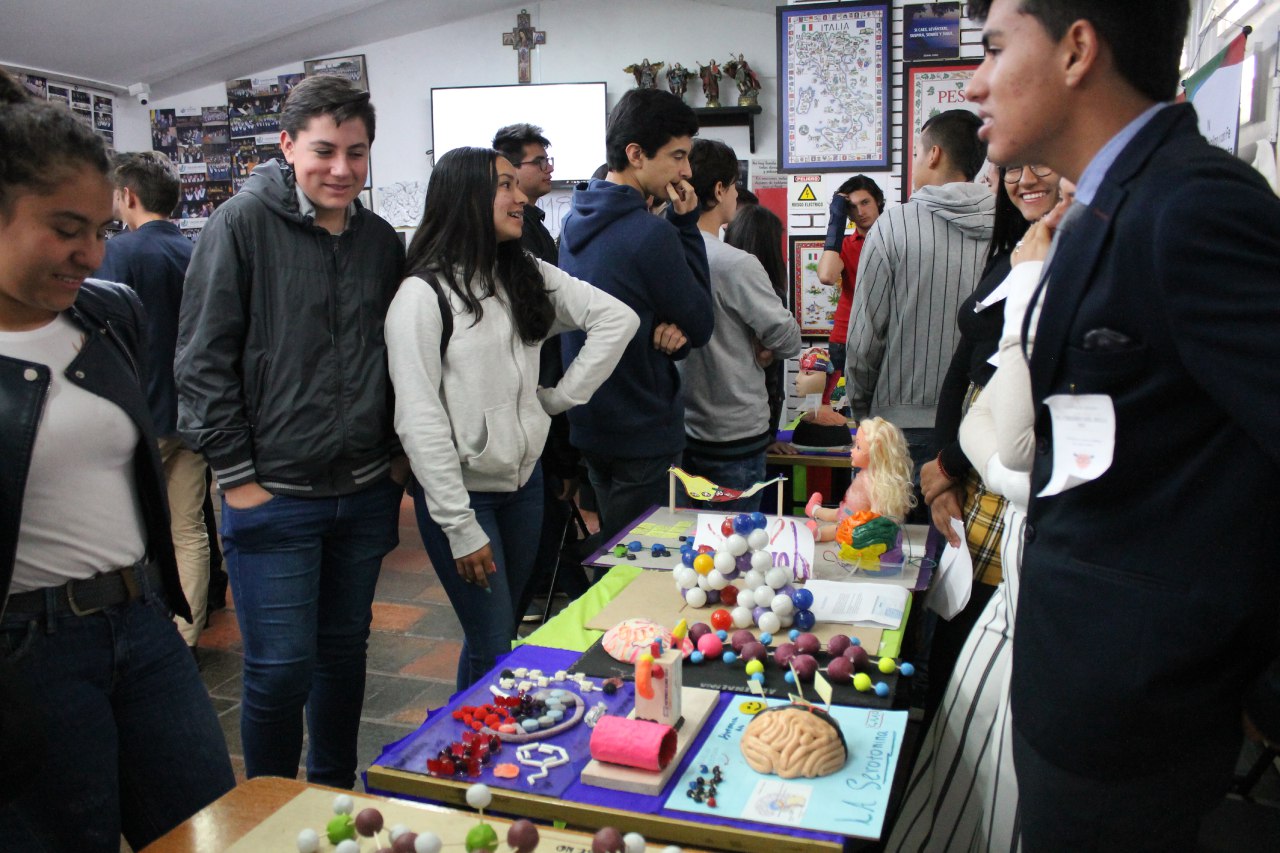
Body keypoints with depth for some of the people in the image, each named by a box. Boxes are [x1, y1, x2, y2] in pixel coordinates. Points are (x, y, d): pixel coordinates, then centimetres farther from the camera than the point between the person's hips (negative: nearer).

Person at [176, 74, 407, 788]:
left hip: (367, 493, 5)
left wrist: (398, 455, 9)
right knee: (281, 670, 1)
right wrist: (237, 476, -10)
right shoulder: (244, 222, -7)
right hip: (274, 495, -5)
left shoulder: (381, 240, 8)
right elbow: (204, 360, -9)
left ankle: (336, 798, 36)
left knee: (345, 652, 17)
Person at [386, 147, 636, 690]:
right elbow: (418, 419, -15)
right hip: (462, 491, -6)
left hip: (524, 480, 6)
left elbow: (616, 318, 3)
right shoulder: (423, 294, -13)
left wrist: (561, 397, -5)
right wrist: (460, 527, -17)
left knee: (503, 626, 17)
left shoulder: (528, 276, 6)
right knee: (495, 648, -3)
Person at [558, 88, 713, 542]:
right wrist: (685, 225, -11)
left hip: (590, 426, 9)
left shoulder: (576, 222, 5)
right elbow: (701, 326, -10)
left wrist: (664, 331, -11)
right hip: (644, 437, -9)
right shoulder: (651, 233, -22)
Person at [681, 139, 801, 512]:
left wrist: (750, 350, 4)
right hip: (734, 436, -6)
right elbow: (788, 340, -12)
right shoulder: (736, 264, -20)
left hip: (681, 429, 6)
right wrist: (763, 351, 6)